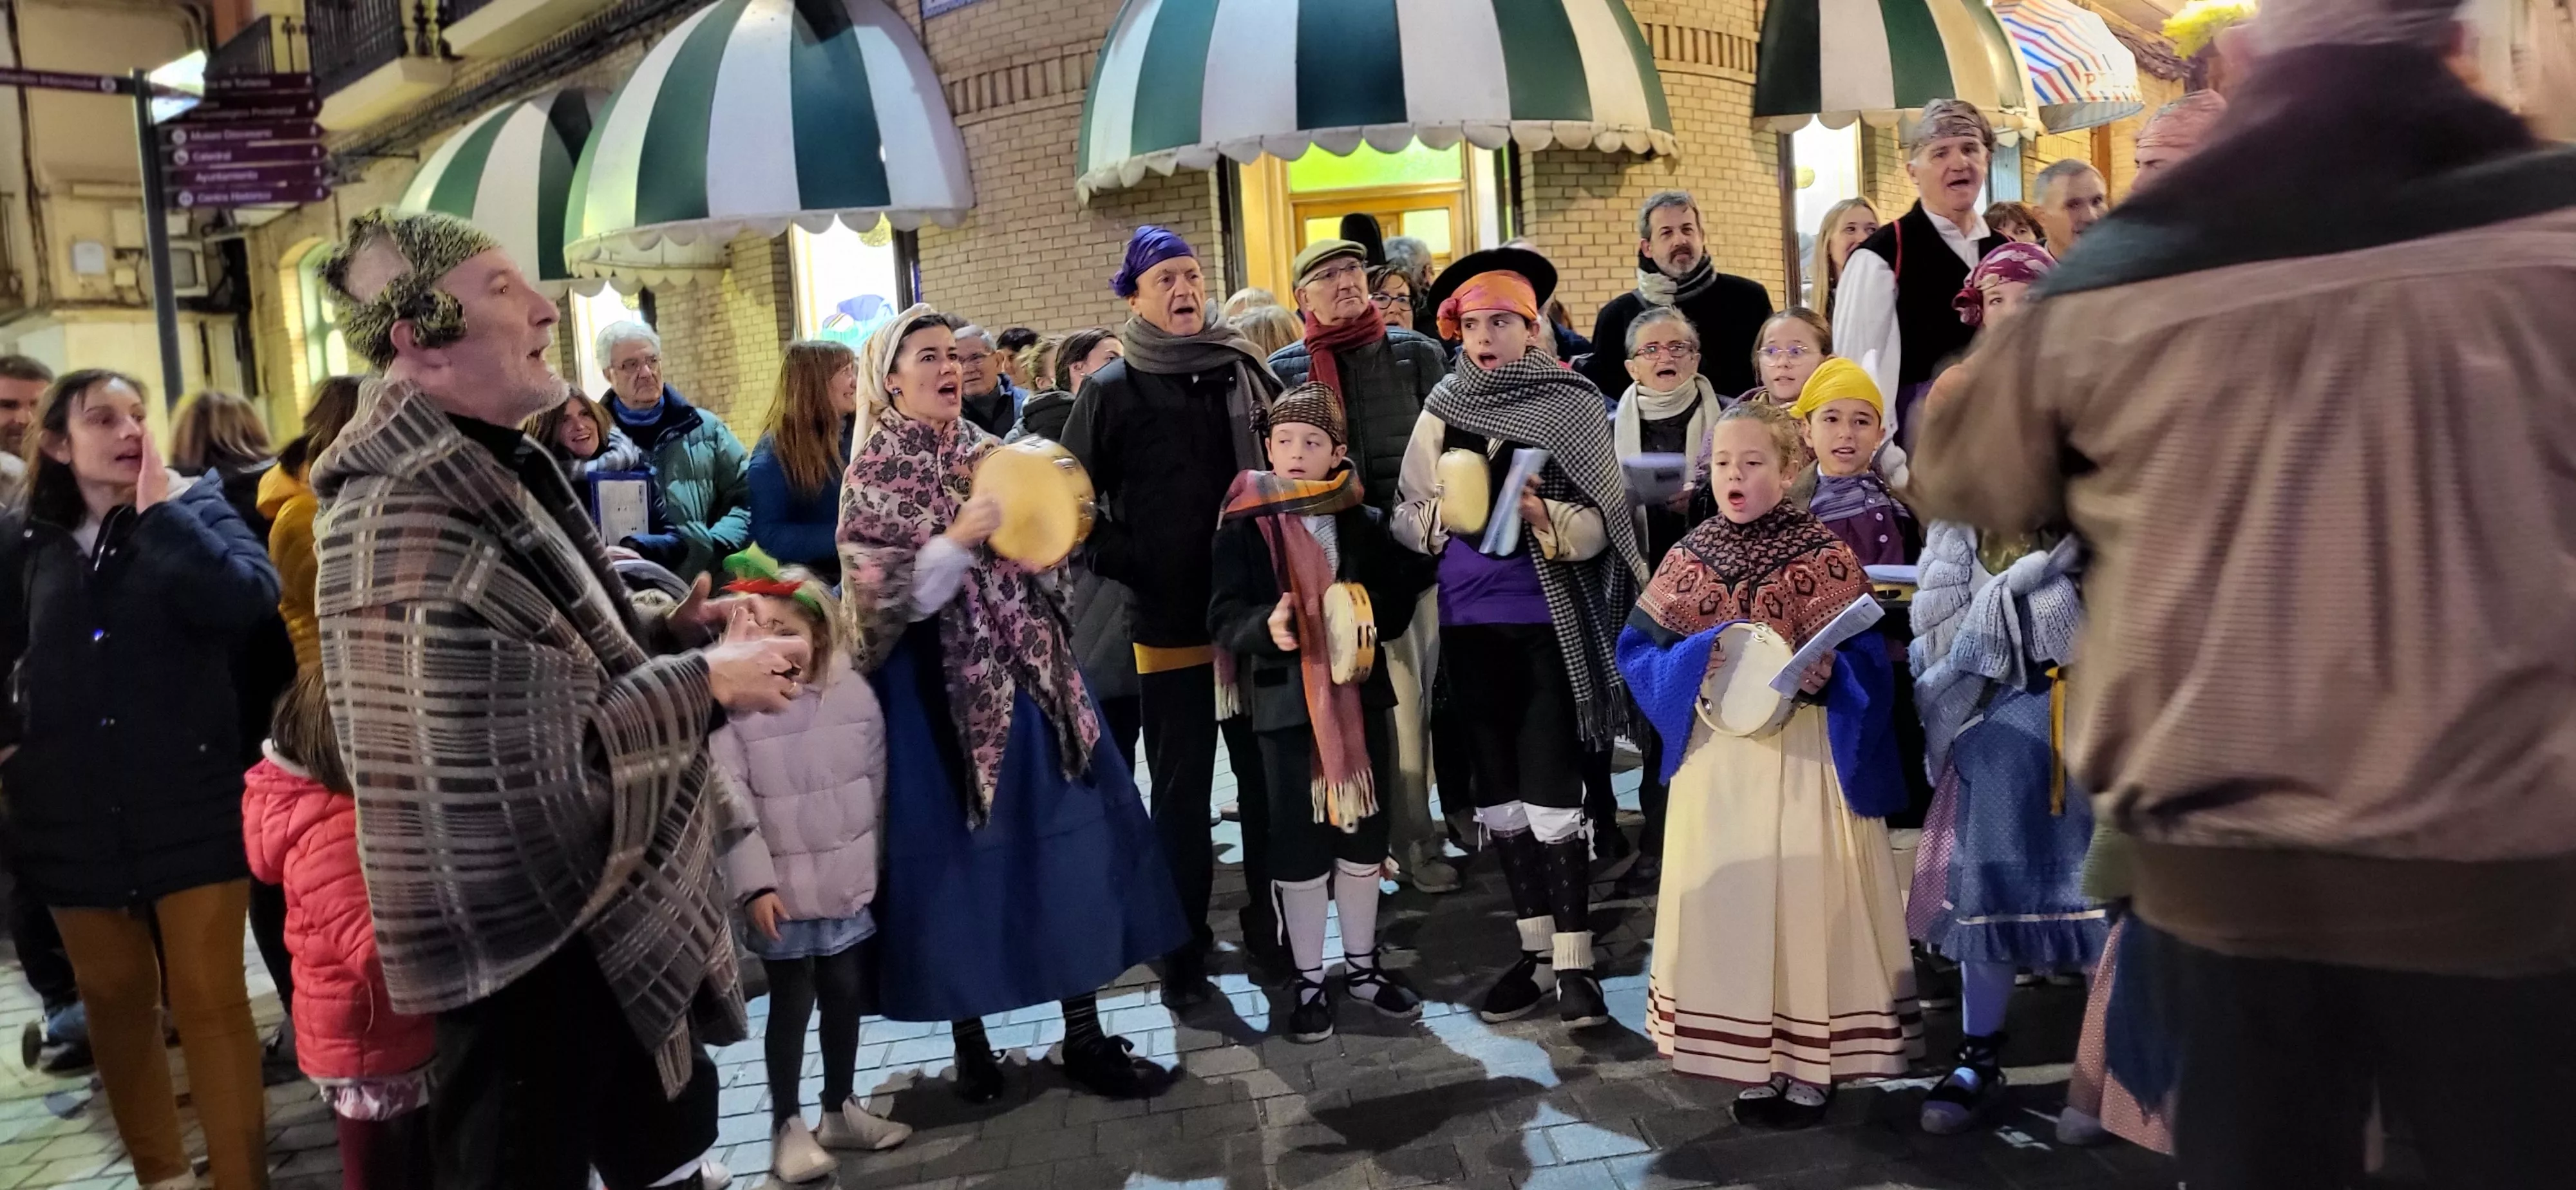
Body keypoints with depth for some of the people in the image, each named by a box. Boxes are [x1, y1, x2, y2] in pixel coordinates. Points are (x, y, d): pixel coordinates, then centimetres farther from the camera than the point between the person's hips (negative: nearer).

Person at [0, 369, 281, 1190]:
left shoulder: (196, 509, -4)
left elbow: (250, 601, -24)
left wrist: (162, 510, -21)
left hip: (192, 806, -3)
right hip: (75, 816, 4)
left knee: (210, 1001, 1)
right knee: (114, 999, 15)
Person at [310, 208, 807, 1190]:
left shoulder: (497, 470, 8)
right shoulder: (407, 527, -25)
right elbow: (524, 779, -29)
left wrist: (666, 636, 2)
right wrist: (703, 683, -18)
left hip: (614, 913, 10)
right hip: (528, 944, -10)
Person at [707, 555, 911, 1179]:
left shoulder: (854, 693, -4)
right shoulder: (733, 709, -13)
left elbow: (879, 785, 5)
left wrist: (876, 860, 9)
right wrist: (754, 883, -18)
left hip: (851, 885, 4)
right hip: (783, 892, -4)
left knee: (846, 995, 15)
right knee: (791, 1004, 5)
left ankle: (840, 1110, 33)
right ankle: (788, 1126, 20)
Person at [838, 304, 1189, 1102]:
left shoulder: (988, 455, 10)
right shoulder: (874, 478, -5)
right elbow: (880, 602, -14)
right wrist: (958, 541, -24)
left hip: (1027, 677, 5)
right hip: (941, 693, -5)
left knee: (1072, 843, 2)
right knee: (959, 859, 3)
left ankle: (1085, 1034, 11)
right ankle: (970, 1040, 19)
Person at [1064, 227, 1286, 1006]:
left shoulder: (1246, 370, 8)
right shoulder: (1113, 390, -1)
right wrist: (1126, 564, -9)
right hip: (1169, 623, -3)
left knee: (1270, 782, 10)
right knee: (1182, 793, 7)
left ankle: (1275, 932, 24)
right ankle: (1184, 951, 17)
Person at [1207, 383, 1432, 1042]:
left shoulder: (1367, 524, 4)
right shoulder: (1244, 527, -4)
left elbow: (1392, 618, 3)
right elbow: (1224, 619, -11)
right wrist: (1267, 625, -29)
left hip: (1361, 695, 3)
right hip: (1286, 703, -3)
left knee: (1364, 832, 13)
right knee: (1297, 839, 5)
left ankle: (1362, 964, 30)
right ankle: (1308, 981, 19)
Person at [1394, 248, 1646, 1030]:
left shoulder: (1571, 406, -2)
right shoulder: (1442, 413, 9)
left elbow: (1599, 525, -5)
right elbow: (1408, 520, 9)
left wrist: (1541, 514, -23)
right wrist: (1448, 512, -11)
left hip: (1548, 623, -4)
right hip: (1470, 624, 5)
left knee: (1550, 792, -6)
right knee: (1498, 790, 9)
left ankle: (1574, 960, 3)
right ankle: (1538, 948, 21)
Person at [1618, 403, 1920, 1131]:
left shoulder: (1822, 553, -5)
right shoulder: (1690, 556, 5)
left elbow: (1866, 660, -8)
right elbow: (1636, 649, 2)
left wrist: (1822, 674, -28)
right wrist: (1700, 657, -15)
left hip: (1804, 755, -3)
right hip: (1718, 760, 3)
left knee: (1805, 894, 2)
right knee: (1729, 897, 7)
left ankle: (1812, 1070, 14)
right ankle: (1752, 1066, 20)